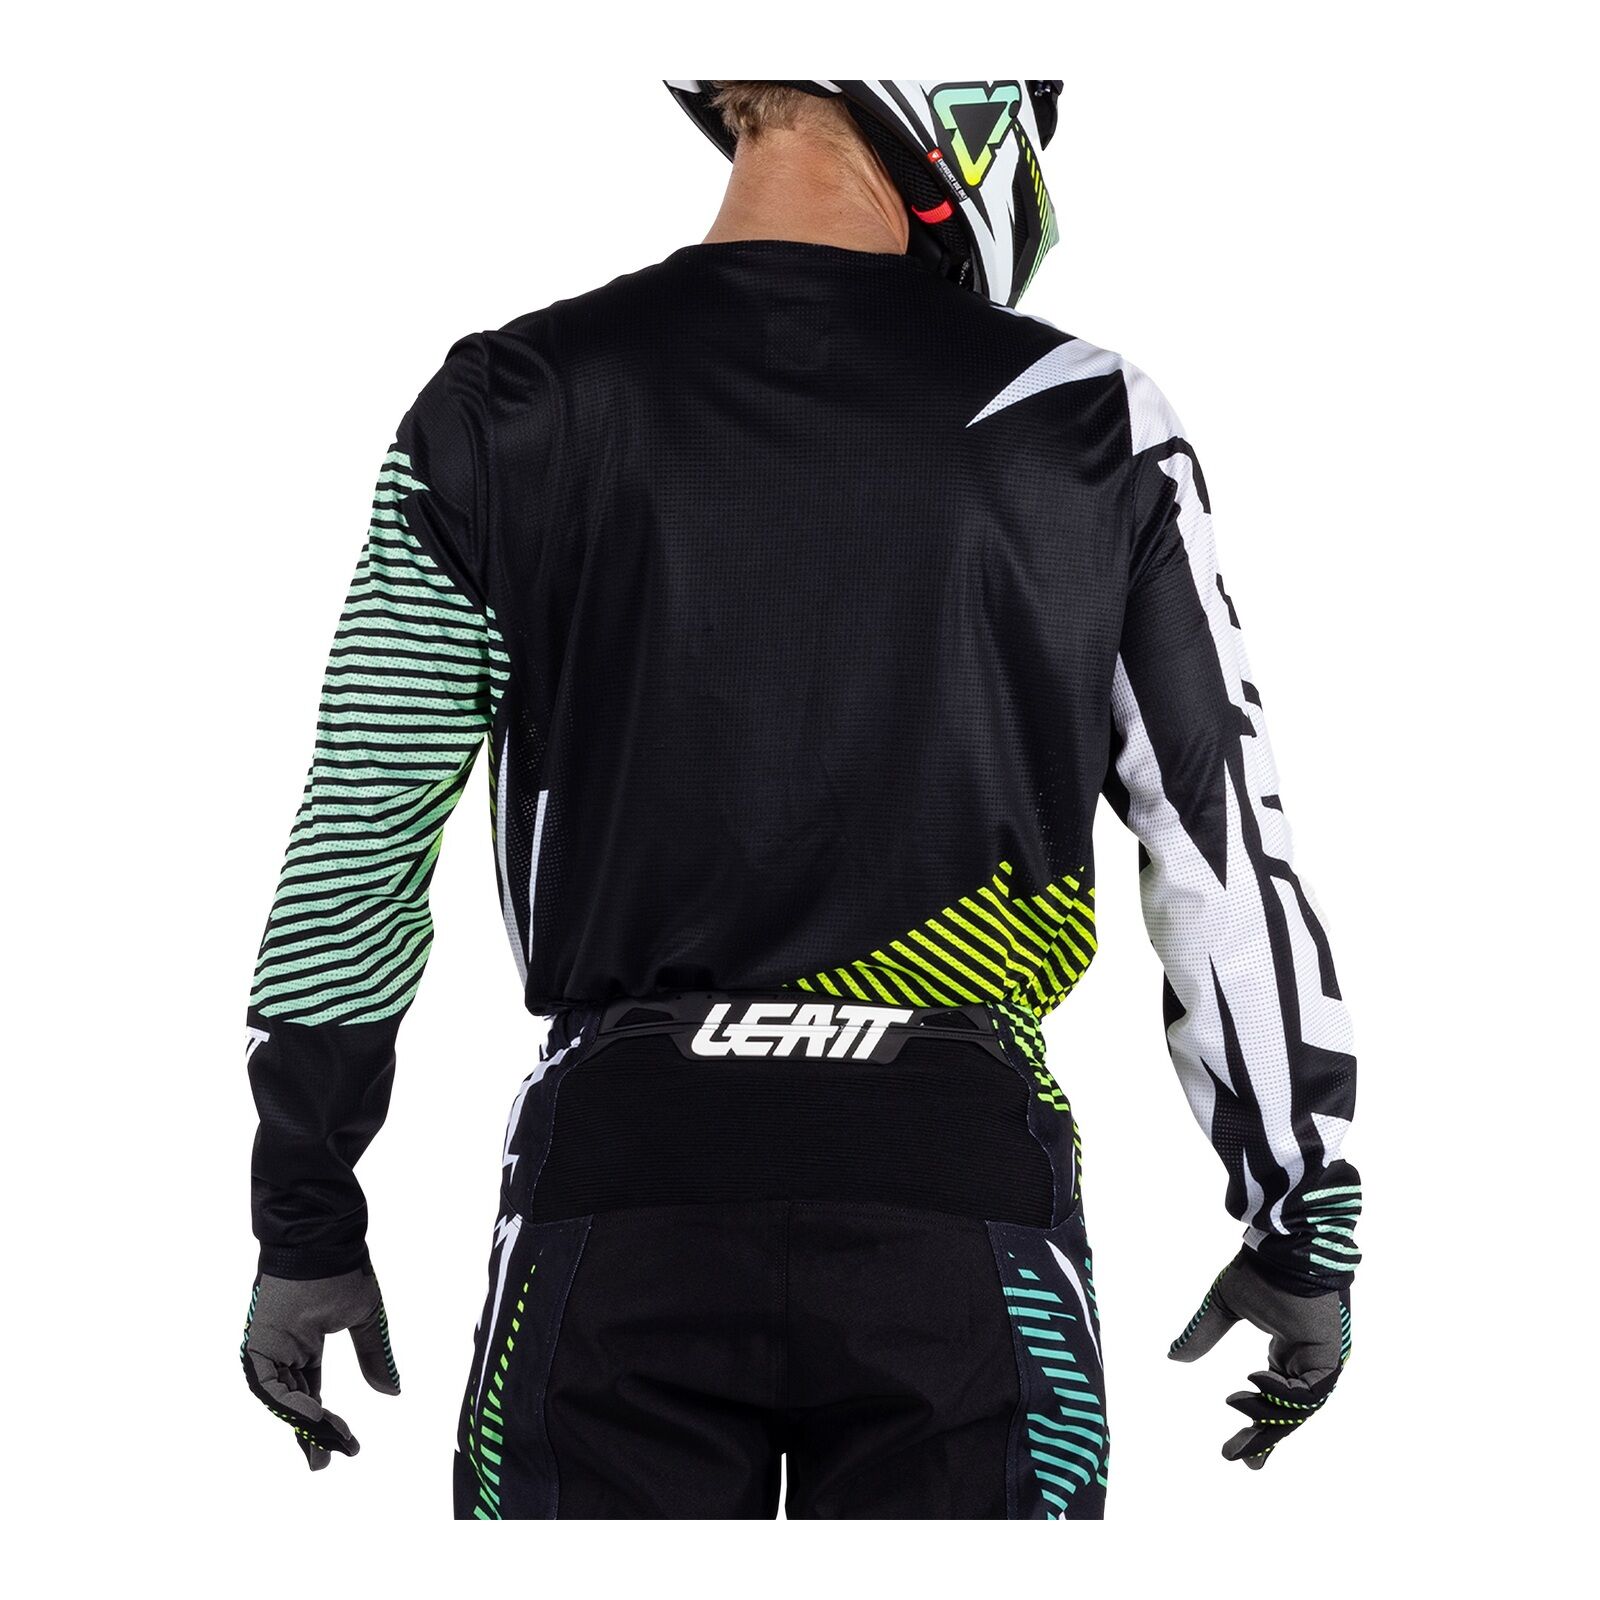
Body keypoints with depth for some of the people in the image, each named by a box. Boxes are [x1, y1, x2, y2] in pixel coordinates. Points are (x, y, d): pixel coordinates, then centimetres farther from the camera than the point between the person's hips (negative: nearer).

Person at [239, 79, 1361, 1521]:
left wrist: (305, 1227, 11)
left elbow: (355, 850, 1)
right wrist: (1307, 1233, 12)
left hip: (617, 1199, 1)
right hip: (961, 1202, 0)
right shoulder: (1086, 426, -1)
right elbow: (1227, 860, 1)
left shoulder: (509, 412, 0)